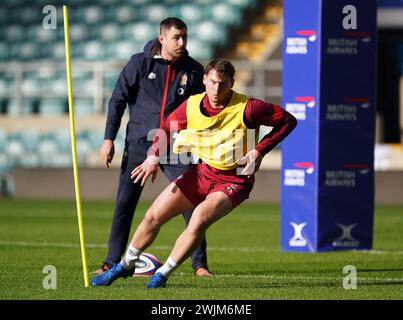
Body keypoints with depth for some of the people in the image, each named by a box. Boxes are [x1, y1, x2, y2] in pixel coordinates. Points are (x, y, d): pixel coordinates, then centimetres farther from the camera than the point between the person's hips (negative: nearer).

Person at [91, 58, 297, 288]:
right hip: (202, 171, 5)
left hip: (233, 180, -5)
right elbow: (168, 127, 11)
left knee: (199, 220, -30)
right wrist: (154, 157, -5)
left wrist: (260, 151, -19)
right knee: (153, 217, 4)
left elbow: (288, 120, -11)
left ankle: (162, 276, -13)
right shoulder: (192, 106, -8)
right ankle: (126, 265, 29)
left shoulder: (247, 109, -21)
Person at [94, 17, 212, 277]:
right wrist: (109, 139, -3)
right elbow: (118, 100, 1)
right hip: (138, 144, -1)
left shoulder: (193, 70, 2)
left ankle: (200, 264, 1)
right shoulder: (140, 63, -3)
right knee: (124, 204, 0)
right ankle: (112, 263, 11)